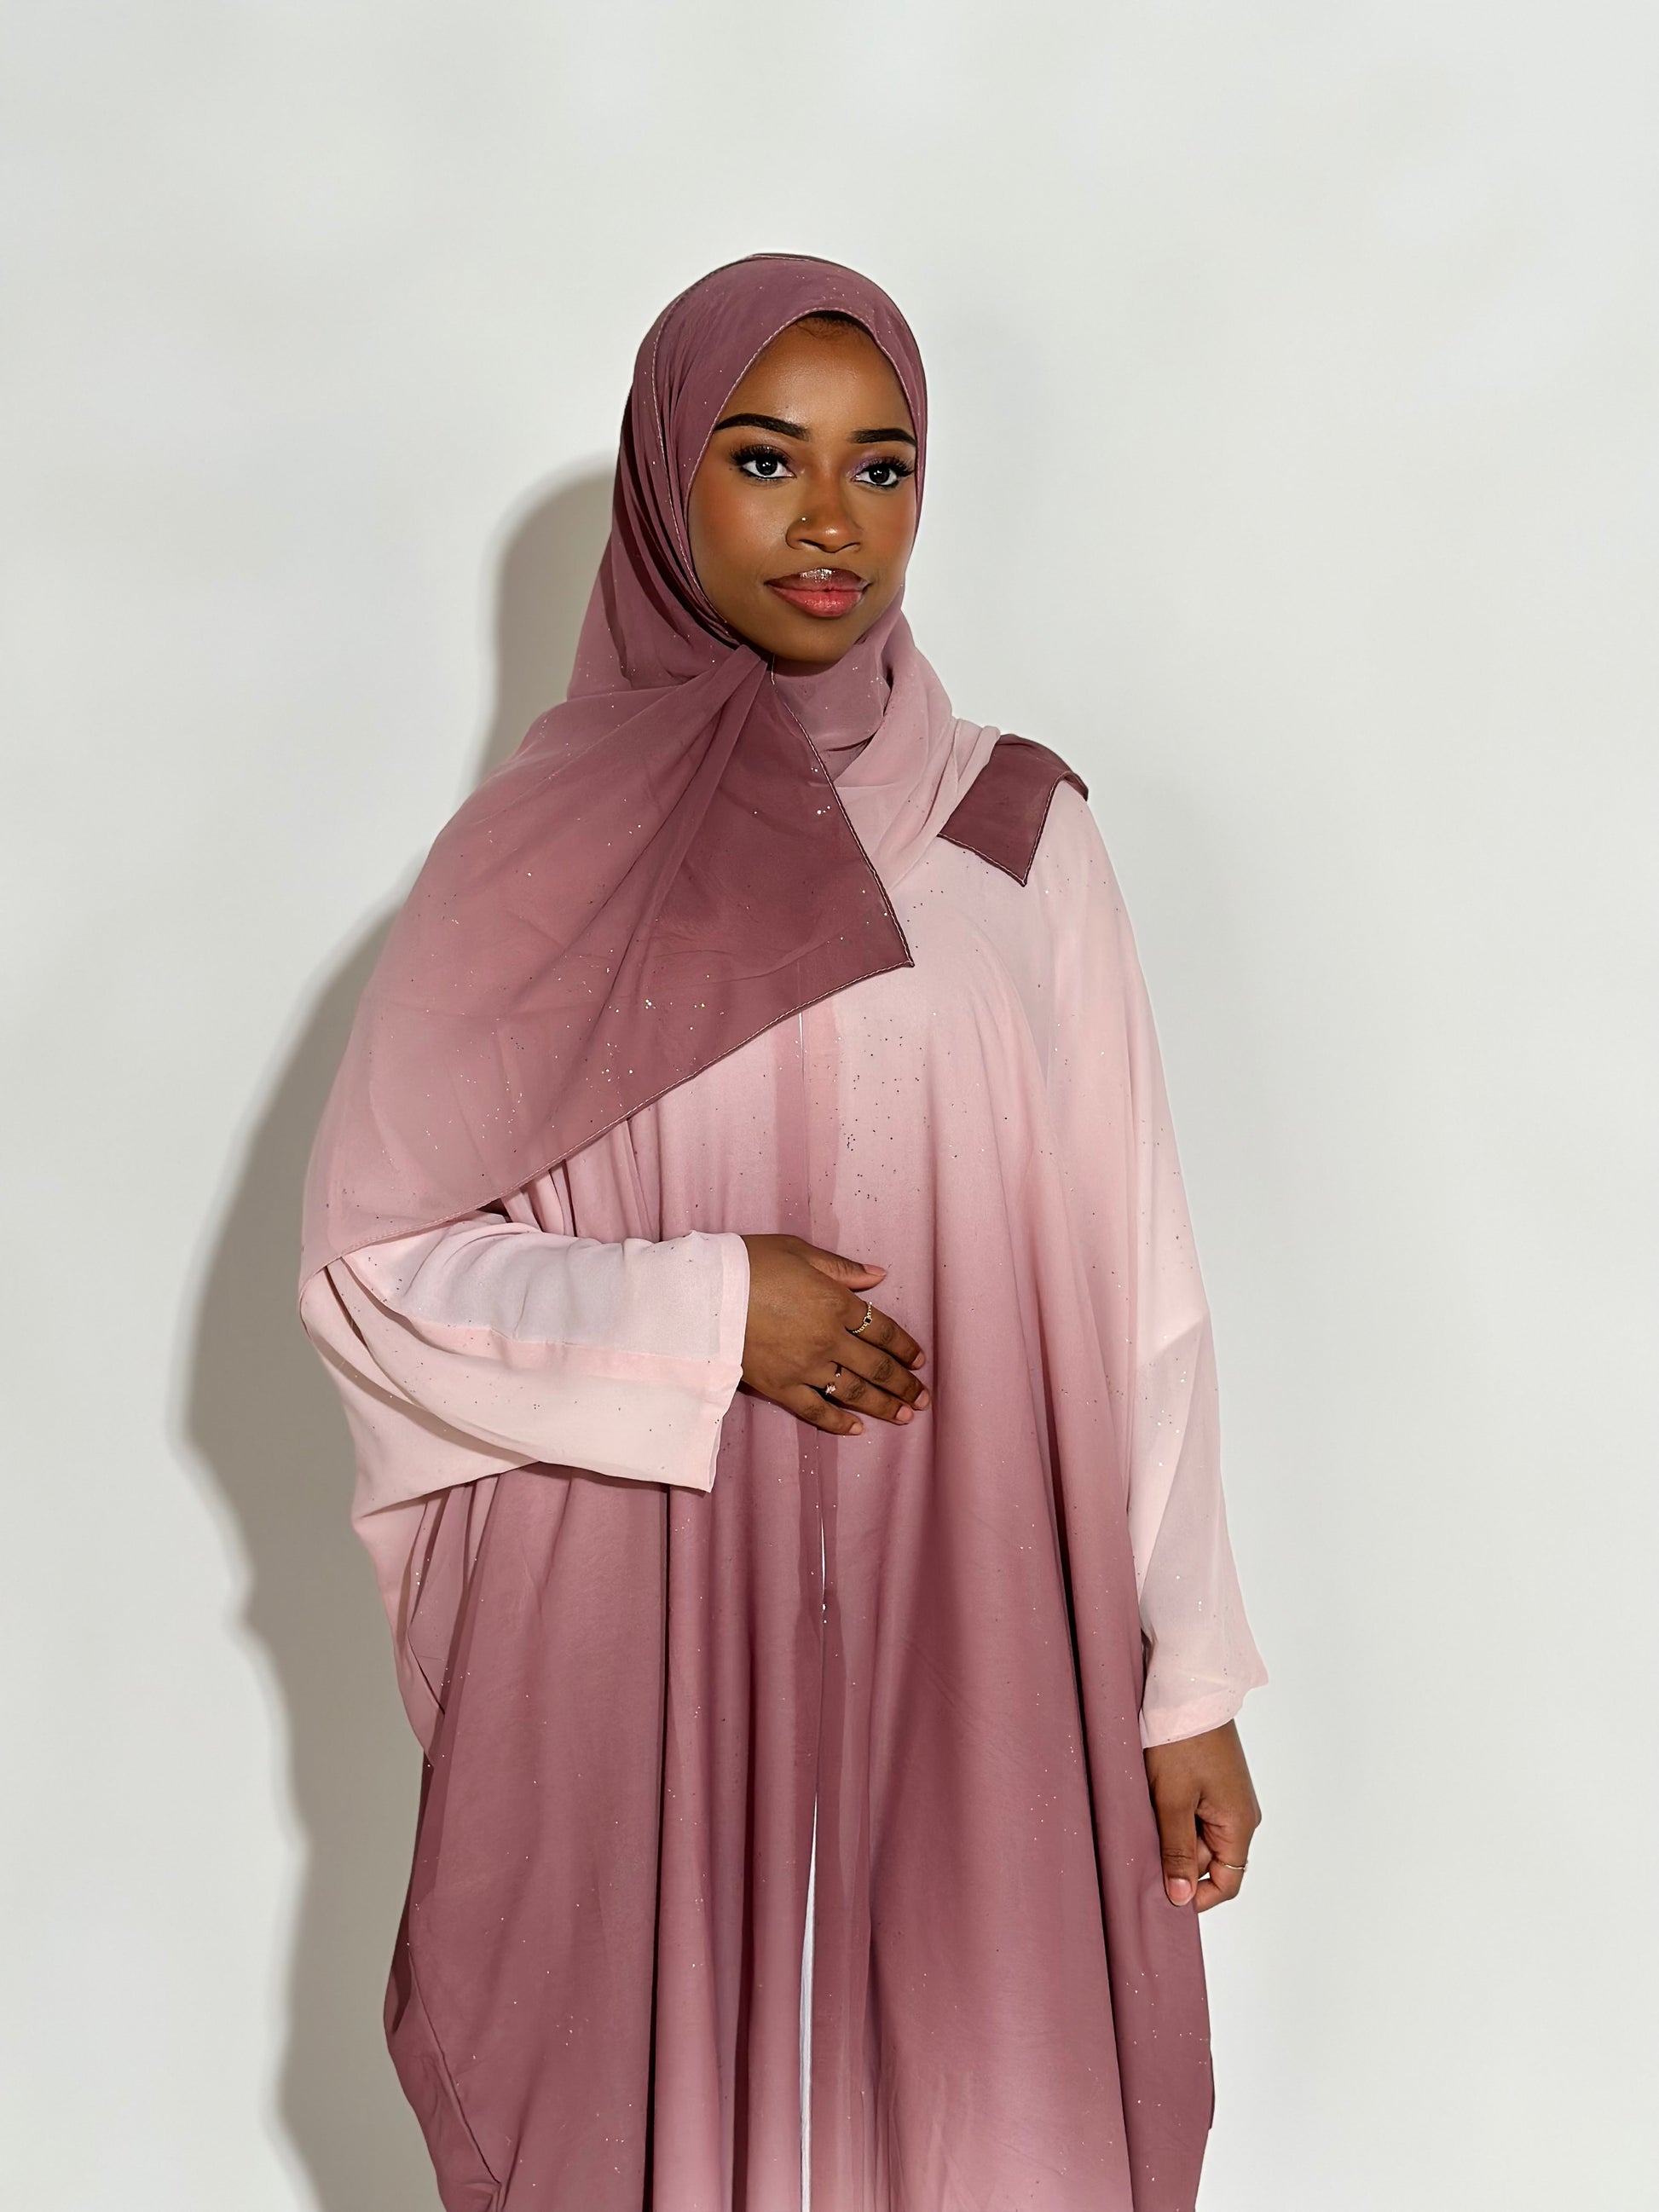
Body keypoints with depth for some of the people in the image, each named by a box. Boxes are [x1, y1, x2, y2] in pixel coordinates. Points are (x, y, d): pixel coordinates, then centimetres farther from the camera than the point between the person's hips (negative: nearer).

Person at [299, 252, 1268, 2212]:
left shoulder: (1018, 834, 3)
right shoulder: (540, 851, -1)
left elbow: (1135, 1277, 2)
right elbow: (366, 1262, 0)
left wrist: (1188, 1681, 1)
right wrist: (699, 1314, -14)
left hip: (968, 1644, 1)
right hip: (643, 1640, -1)